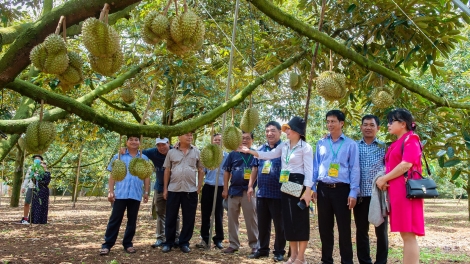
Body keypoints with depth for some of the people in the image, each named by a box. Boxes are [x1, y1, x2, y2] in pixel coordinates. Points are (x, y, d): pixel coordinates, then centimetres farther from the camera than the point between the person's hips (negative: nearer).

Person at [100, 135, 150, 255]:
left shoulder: (144, 158, 10)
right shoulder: (118, 157, 7)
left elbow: (146, 177, 12)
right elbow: (113, 175, 6)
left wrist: (146, 192, 5)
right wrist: (111, 191, -2)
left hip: (136, 195, 2)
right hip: (120, 194, -1)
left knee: (132, 220, 8)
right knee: (115, 219, 0)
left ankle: (128, 243, 19)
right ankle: (107, 244, 6)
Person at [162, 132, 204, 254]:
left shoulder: (196, 152, 4)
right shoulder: (171, 152, 3)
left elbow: (201, 170, 7)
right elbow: (167, 171, 6)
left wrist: (199, 187, 1)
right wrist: (165, 188, 3)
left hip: (191, 190, 0)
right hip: (173, 189, 0)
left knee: (189, 218, 5)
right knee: (171, 217, 6)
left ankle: (184, 243, 18)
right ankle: (168, 242, 18)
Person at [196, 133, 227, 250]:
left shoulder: (227, 156, 2)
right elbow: (202, 171, 10)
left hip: (220, 188, -2)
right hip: (208, 187, 2)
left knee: (218, 215, 4)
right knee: (205, 214, 5)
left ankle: (218, 239, 14)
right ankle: (204, 239, 13)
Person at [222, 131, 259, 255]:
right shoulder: (233, 154, 7)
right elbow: (227, 172, 10)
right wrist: (225, 189, 5)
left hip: (249, 191, -3)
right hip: (234, 190, 3)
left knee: (251, 219, 1)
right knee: (232, 218, 9)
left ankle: (255, 245, 10)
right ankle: (233, 244, 20)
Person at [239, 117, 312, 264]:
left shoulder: (305, 147, -9)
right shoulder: (284, 146, 12)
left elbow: (309, 171, -12)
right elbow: (268, 155, 8)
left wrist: (307, 191, -17)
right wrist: (249, 151, -1)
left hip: (299, 184, -7)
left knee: (300, 220, -1)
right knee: (288, 220, 9)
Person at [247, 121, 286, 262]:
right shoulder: (260, 149, 12)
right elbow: (255, 168, 16)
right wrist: (250, 185, 11)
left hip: (278, 193, -5)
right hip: (261, 193, 5)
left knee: (279, 224, 4)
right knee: (262, 224, 13)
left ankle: (279, 251, 16)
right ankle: (263, 249, 25)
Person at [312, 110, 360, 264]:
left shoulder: (350, 144, 1)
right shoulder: (321, 143, 10)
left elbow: (354, 169, -2)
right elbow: (315, 166, 12)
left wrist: (353, 192, -7)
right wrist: (313, 187, 6)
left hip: (341, 189, -3)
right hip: (323, 189, 3)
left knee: (344, 227, 2)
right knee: (324, 227, 10)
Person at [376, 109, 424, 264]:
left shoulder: (411, 139, -5)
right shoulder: (397, 143, 21)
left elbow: (406, 164, -17)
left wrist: (384, 179, -10)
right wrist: (384, 179, 7)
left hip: (406, 190, -9)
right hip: (397, 191, 9)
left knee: (409, 234, -8)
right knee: (405, 234, 9)